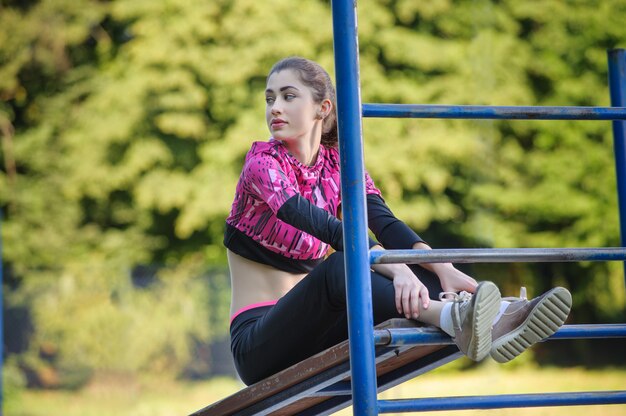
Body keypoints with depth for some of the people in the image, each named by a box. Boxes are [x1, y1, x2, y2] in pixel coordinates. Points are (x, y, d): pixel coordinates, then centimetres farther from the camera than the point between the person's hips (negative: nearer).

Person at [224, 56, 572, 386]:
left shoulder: (339, 166, 9)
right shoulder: (263, 163, -8)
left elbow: (384, 221, -9)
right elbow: (319, 223, -26)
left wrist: (443, 269, -28)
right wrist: (394, 268, -41)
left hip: (313, 334, 5)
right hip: (259, 345, -5)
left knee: (410, 270, -16)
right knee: (338, 267, -33)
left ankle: (501, 315, -40)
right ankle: (451, 319, -55)